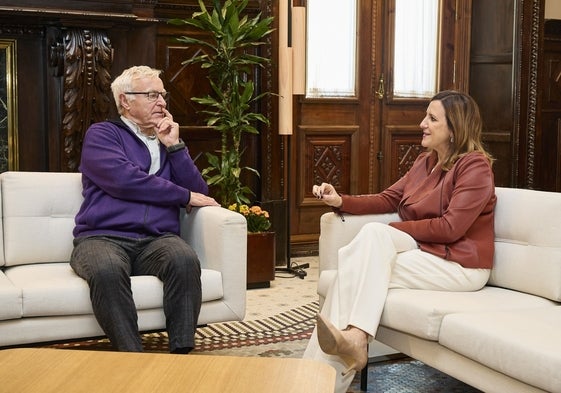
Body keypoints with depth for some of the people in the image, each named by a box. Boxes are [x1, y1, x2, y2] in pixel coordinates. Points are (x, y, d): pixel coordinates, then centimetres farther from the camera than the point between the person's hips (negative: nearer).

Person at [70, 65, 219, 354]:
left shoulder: (168, 140, 24)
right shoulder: (102, 134, 9)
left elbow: (199, 193, 12)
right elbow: (124, 180, -11)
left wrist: (174, 146, 2)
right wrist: (185, 196, -4)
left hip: (157, 240, 3)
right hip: (103, 237, -3)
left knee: (186, 260, -32)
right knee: (107, 270, -38)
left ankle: (181, 353, -31)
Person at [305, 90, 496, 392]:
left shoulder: (475, 165, -10)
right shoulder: (425, 161, 16)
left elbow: (450, 228, -18)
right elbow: (388, 199, 14)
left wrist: (391, 230, -13)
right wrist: (341, 201, -1)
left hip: (461, 265, -7)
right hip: (424, 252, 7)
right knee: (351, 262, -20)